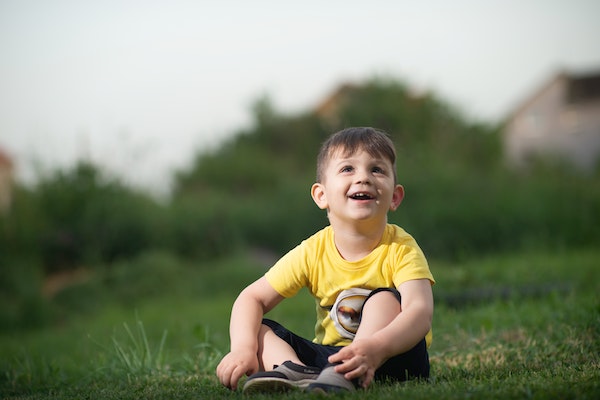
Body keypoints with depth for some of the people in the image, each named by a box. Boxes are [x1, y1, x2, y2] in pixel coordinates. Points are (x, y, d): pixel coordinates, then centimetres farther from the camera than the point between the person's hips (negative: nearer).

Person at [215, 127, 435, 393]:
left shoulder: (400, 249, -15)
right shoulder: (313, 252, -6)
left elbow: (421, 312, -31)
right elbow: (252, 298, -3)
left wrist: (376, 347, -52)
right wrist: (243, 348, -24)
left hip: (392, 355, -3)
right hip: (330, 355, 4)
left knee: (386, 299, -28)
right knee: (259, 329, -11)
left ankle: (346, 377, -47)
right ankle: (297, 372, -40)